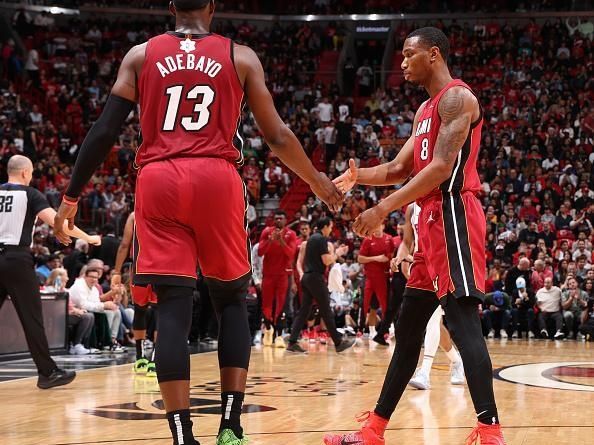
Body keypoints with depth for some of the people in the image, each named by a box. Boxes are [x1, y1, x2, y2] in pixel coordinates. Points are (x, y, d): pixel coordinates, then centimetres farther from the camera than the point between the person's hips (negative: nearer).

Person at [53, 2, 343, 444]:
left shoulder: (140, 55, 12)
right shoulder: (240, 56, 11)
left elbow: (105, 131, 6)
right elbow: (277, 135, 12)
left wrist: (72, 195, 13)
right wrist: (317, 182, 27)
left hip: (158, 181, 1)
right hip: (217, 179, 0)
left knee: (173, 309, -1)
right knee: (232, 300, 14)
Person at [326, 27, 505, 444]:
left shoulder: (456, 97, -9)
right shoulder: (426, 110, 22)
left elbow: (442, 167, -20)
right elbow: (401, 168, 23)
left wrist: (384, 209, -22)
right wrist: (360, 176, 3)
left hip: (452, 216, -10)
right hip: (432, 222, 10)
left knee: (462, 320, -17)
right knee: (409, 327, 12)